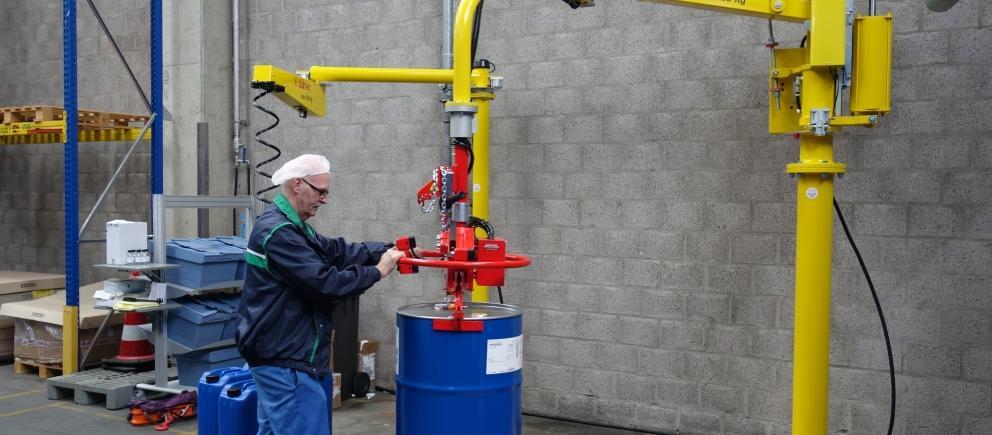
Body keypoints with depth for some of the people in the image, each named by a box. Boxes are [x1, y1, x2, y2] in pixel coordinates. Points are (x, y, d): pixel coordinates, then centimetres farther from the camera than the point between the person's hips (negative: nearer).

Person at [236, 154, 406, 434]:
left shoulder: (288, 225, 15)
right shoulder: (278, 232, -20)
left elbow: (335, 251, 13)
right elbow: (324, 283, -23)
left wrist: (387, 250, 3)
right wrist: (377, 271, -13)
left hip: (279, 353, 11)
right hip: (284, 358, -11)